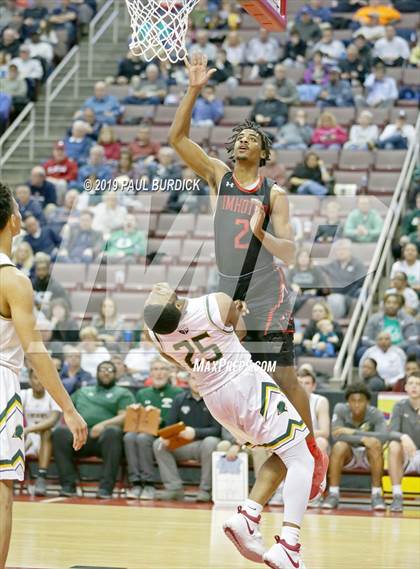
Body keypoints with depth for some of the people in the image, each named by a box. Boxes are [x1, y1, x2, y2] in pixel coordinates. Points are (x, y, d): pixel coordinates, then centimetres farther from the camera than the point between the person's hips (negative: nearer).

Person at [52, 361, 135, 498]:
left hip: (104, 435, -3)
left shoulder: (123, 393, 21)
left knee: (113, 432, -38)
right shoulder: (82, 391, 33)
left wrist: (104, 424, -13)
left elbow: (125, 416, 4)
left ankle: (106, 487, -39)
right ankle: (68, 485, -29)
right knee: (60, 432, -29)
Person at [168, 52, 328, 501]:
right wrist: (194, 90, -14)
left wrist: (260, 232, -27)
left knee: (285, 380, -2)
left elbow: (288, 252, -8)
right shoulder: (217, 177, 4)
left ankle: (313, 452, 11)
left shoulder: (273, 193, -2)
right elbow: (177, 137, -6)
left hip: (269, 299, -3)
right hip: (229, 296, 3)